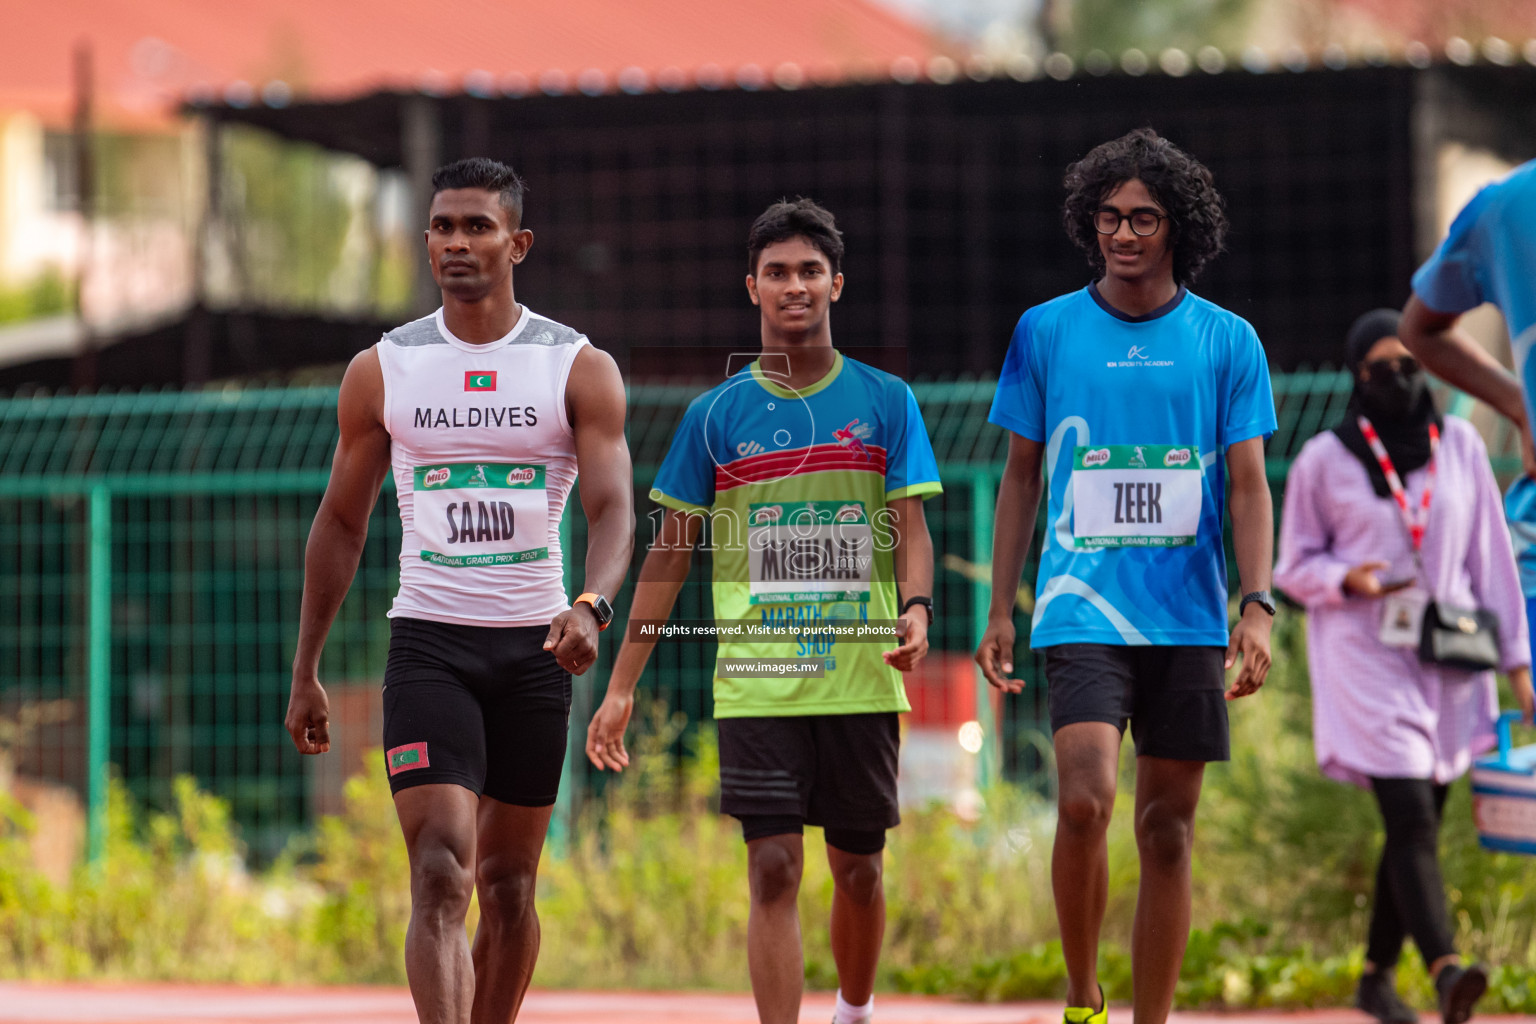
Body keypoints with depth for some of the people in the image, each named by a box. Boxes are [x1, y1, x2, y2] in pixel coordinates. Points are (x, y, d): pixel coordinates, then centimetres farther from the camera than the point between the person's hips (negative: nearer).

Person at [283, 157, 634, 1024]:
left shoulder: (581, 369, 1)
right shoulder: (382, 371, 4)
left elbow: (613, 508, -9)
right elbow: (342, 523, 11)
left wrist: (592, 607, -30)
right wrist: (306, 672, 10)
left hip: (535, 647, 1)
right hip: (429, 640, -1)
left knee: (509, 885, 9)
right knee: (441, 872, -15)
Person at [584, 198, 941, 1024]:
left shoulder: (885, 403, 4)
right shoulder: (716, 415, 4)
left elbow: (910, 528, 1)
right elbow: (670, 553, 7)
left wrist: (916, 609, -21)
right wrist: (620, 686, 3)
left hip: (860, 677, 1)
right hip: (757, 683, -1)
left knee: (857, 868, 10)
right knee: (773, 870, -10)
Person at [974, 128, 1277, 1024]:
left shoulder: (1227, 341, 5)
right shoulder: (1046, 332, 5)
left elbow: (1248, 484, 4)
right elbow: (1021, 475, 11)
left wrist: (1257, 605, -8)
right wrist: (1000, 609, 8)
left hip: (1190, 617, 1)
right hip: (1082, 606, -1)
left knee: (1168, 828, 5)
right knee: (1086, 798, -19)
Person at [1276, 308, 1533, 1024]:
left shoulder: (1459, 446, 5)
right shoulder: (1325, 461, -3)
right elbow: (1292, 565, 4)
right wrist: (1347, 581, -17)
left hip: (1447, 662, 4)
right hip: (1367, 661, -4)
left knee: (1419, 827, 9)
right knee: (1410, 821, -18)